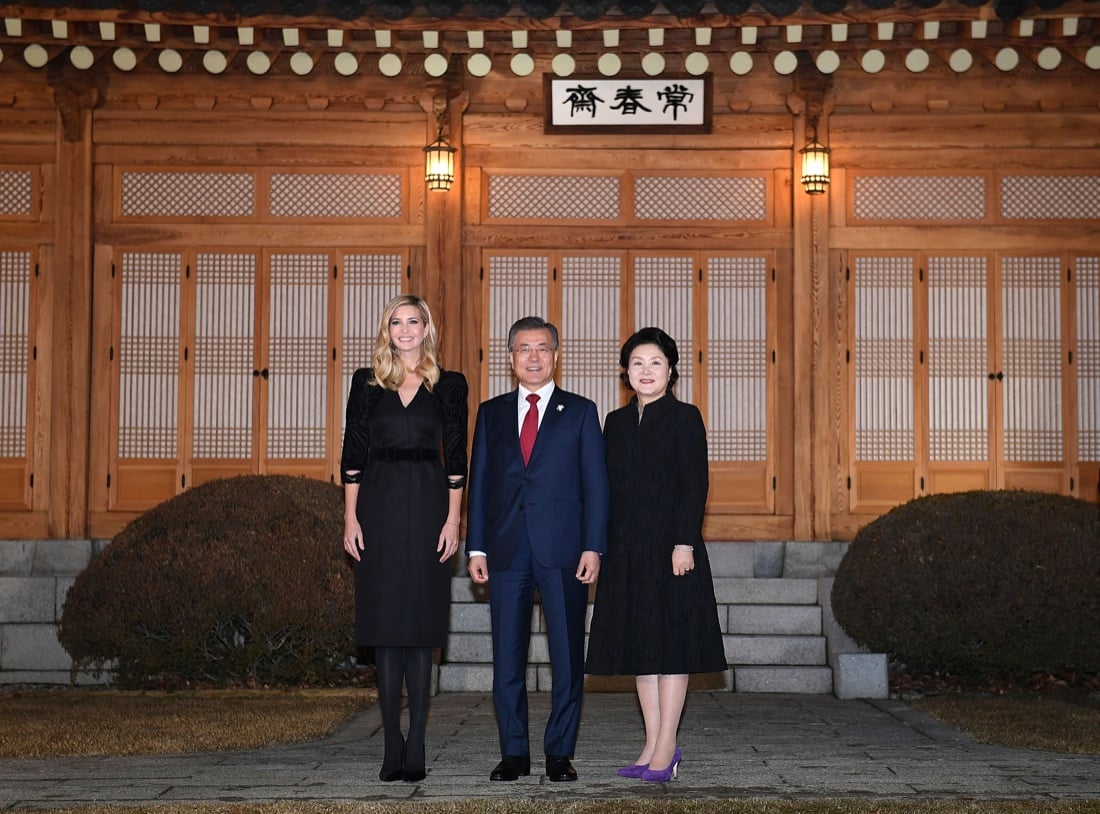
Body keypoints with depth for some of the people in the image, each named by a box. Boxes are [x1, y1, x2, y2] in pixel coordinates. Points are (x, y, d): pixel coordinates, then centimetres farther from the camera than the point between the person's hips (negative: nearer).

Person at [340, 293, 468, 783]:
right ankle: (393, 746, 6)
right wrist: (350, 517, -1)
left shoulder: (449, 386, 6)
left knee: (421, 624, 0)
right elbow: (353, 453, 6)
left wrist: (453, 519, -3)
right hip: (379, 506, 1)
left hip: (427, 505, -1)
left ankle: (416, 746, 4)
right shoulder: (366, 383, 9)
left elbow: (456, 458, 4)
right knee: (385, 623, 1)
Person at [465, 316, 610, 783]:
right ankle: (514, 753, 13)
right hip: (506, 549, 2)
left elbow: (595, 484, 3)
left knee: (567, 656, 1)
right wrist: (476, 548, 4)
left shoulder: (580, 412, 7)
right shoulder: (491, 413, 14)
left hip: (563, 551, -2)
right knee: (507, 657, 4)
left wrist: (593, 547, -6)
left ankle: (560, 753, 10)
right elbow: (478, 482, 12)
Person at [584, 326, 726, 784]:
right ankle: (655, 745, 14)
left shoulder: (684, 418, -2)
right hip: (627, 548, 6)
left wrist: (684, 543, -17)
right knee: (638, 644, 7)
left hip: (670, 544, -6)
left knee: (670, 642, -3)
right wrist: (600, 547, 8)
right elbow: (609, 487, 14)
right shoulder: (616, 422, 14)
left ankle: (665, 748, 1)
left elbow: (695, 486, -8)